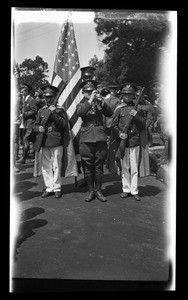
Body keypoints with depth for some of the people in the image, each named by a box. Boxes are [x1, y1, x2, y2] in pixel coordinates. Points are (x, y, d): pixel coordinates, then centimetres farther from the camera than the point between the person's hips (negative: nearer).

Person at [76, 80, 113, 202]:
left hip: (100, 137, 1)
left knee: (99, 165, 4)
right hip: (86, 138, -1)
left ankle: (98, 190, 15)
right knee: (88, 165, 4)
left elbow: (110, 114, -2)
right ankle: (91, 190, 15)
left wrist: (103, 103, -17)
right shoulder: (81, 104, 9)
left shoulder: (99, 103, 12)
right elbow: (80, 112, -14)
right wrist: (90, 100, -19)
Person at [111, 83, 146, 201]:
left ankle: (134, 191, 10)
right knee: (124, 167, 7)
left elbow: (143, 125, 5)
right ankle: (126, 189, 18)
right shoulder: (119, 109, 6)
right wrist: (119, 134, -12)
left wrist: (137, 116, -10)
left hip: (135, 141, 0)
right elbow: (114, 125, 5)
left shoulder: (138, 108, 8)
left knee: (134, 168, 2)